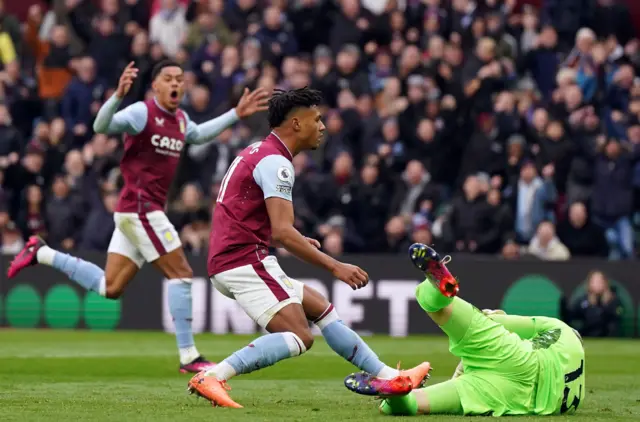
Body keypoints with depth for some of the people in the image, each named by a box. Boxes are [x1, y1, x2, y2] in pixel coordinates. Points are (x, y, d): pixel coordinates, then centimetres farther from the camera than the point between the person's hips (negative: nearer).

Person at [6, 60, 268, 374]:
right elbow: (101, 126, -26)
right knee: (181, 273, -7)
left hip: (147, 211, 9)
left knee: (110, 288, 11)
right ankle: (188, 357, -3)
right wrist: (118, 95, -43)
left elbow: (199, 135, 36)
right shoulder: (142, 112, -12)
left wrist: (237, 114, 32)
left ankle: (41, 253, 21)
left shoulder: (180, 119, 14)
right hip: (140, 209, -9)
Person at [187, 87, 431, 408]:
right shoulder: (275, 162, -14)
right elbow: (282, 233, -24)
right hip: (244, 261, -11)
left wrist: (297, 240, 20)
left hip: (230, 262, 11)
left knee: (322, 309, 14)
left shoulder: (258, 153, 17)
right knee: (299, 337, -17)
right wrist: (335, 267, -22)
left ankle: (389, 378, 15)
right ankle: (212, 377, -24)